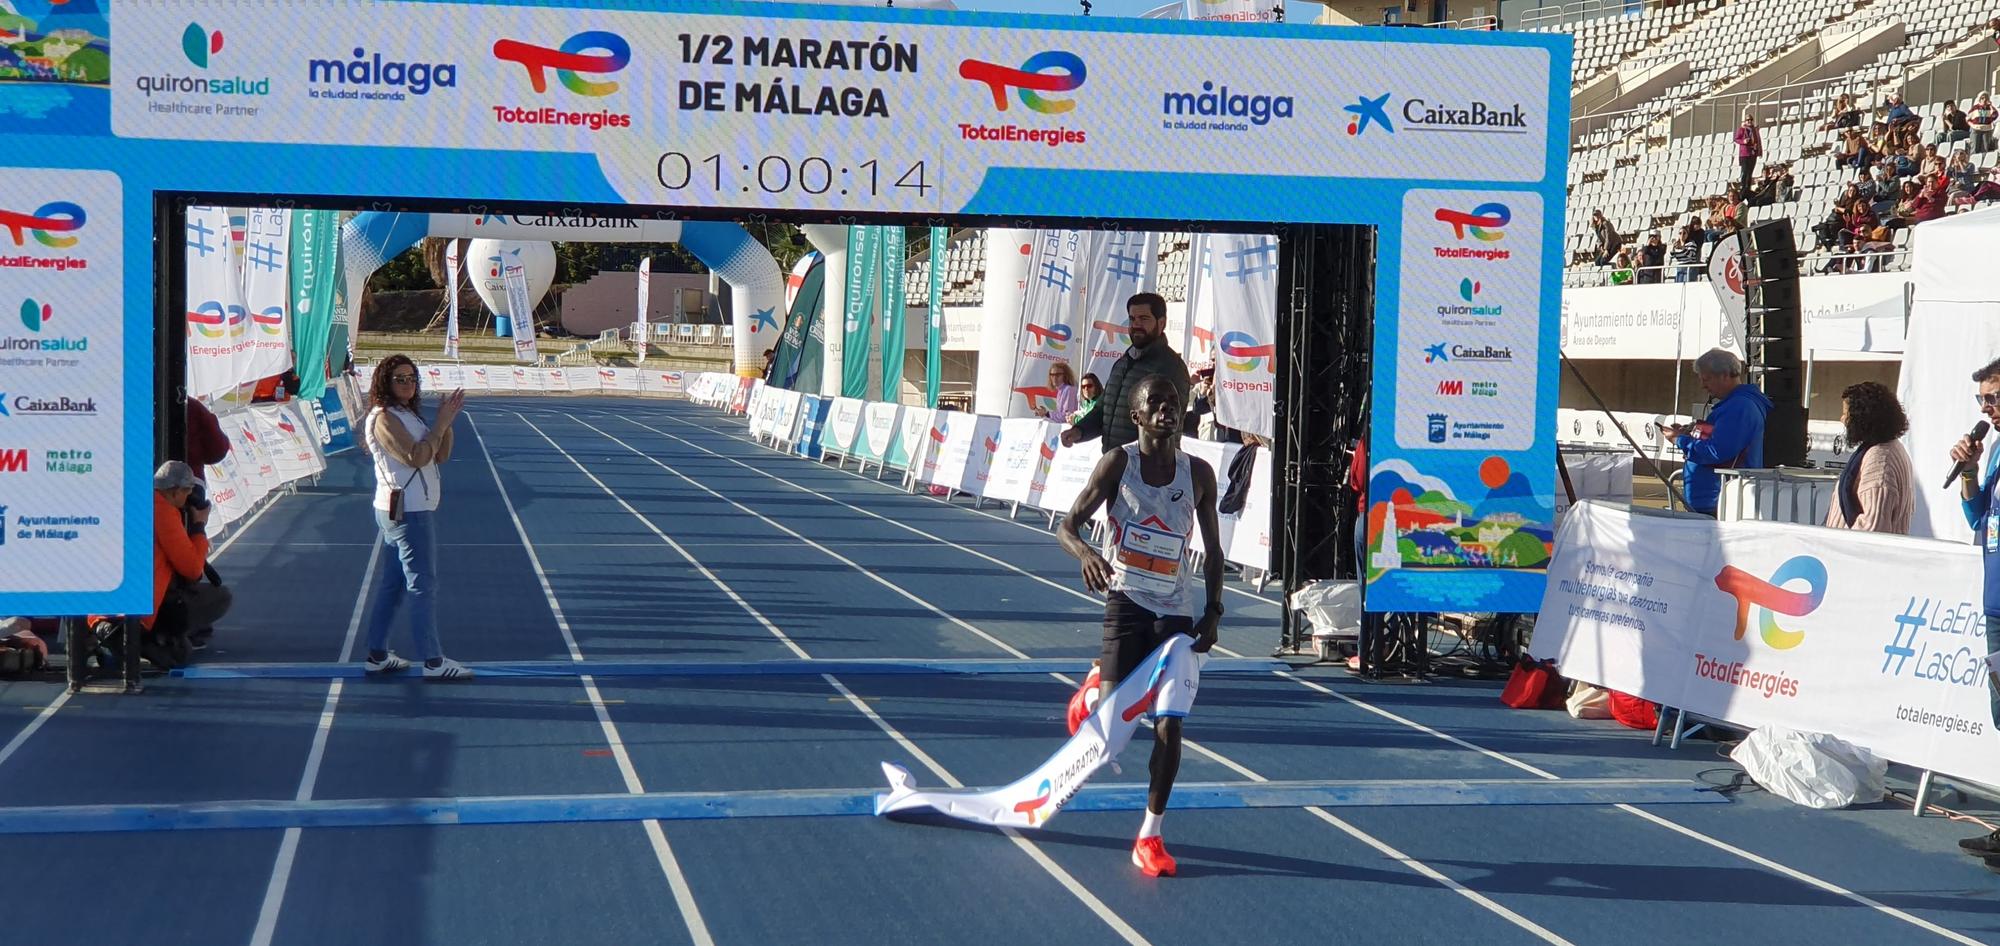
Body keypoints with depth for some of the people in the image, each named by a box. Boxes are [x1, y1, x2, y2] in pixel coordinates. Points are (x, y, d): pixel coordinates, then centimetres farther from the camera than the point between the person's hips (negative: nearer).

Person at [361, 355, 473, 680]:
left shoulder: (408, 415, 16)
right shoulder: (384, 418, -13)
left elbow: (440, 456, 13)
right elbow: (416, 457, -22)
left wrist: (446, 421, -1)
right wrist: (442, 422, -16)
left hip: (407, 510, 10)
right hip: (406, 512, -10)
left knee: (392, 585, 12)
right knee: (423, 586, -7)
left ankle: (378, 655, 17)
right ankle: (433, 662, -5)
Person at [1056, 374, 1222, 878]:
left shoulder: (1198, 473, 2)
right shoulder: (1118, 464, -6)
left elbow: (1212, 549, 10)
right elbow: (1067, 524, -7)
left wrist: (1213, 611, 2)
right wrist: (1085, 551, -29)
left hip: (1177, 610, 2)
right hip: (1127, 601, -2)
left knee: (1169, 724, -3)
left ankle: (1150, 836, 9)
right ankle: (1093, 688, 33)